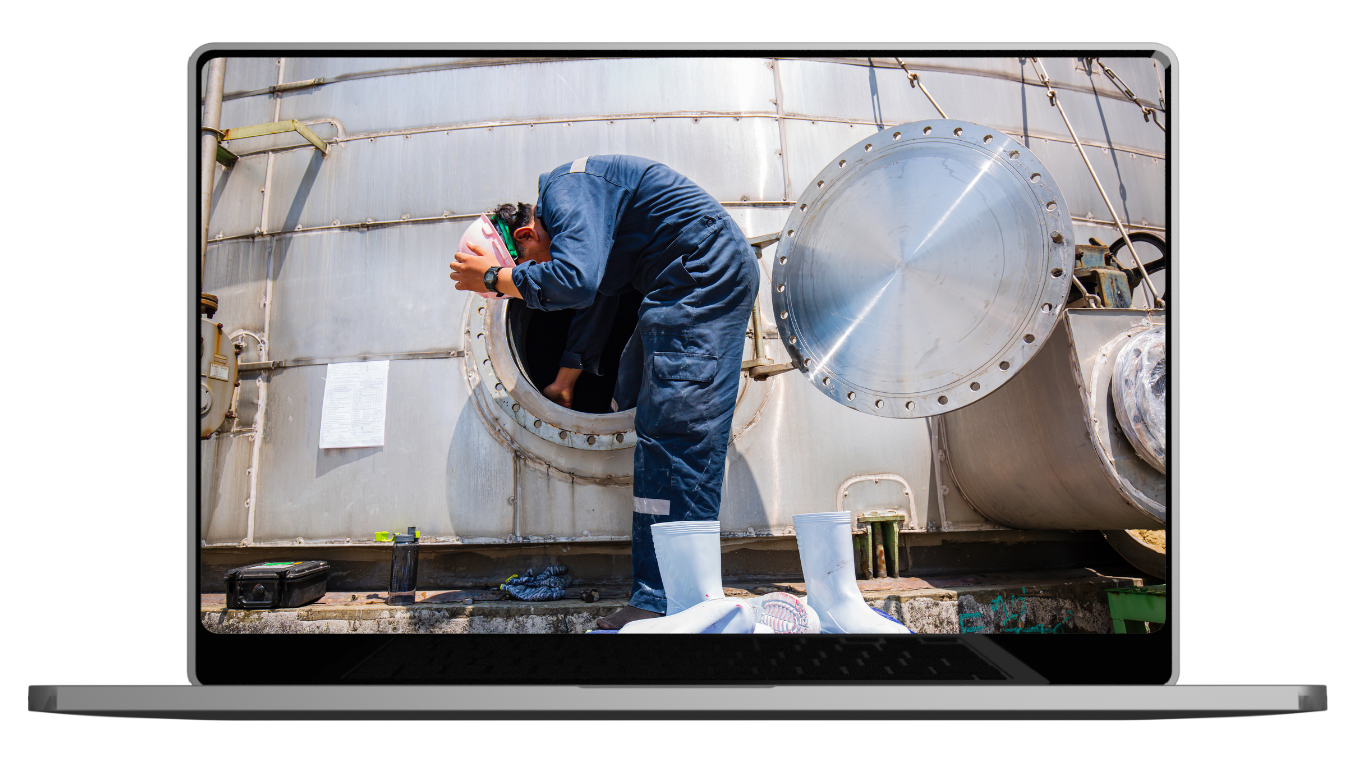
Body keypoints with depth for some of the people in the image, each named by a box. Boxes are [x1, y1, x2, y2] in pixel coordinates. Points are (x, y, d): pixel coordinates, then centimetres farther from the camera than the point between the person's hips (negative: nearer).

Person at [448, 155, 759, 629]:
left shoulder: (567, 191, -15)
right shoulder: (572, 206, 18)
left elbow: (575, 282, -32)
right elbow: (596, 298, 28)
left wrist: (493, 277, -16)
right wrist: (565, 381, 35)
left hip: (706, 274, -12)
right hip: (680, 287, 12)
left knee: (672, 429, -16)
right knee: (634, 399, 18)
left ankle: (663, 603, -14)